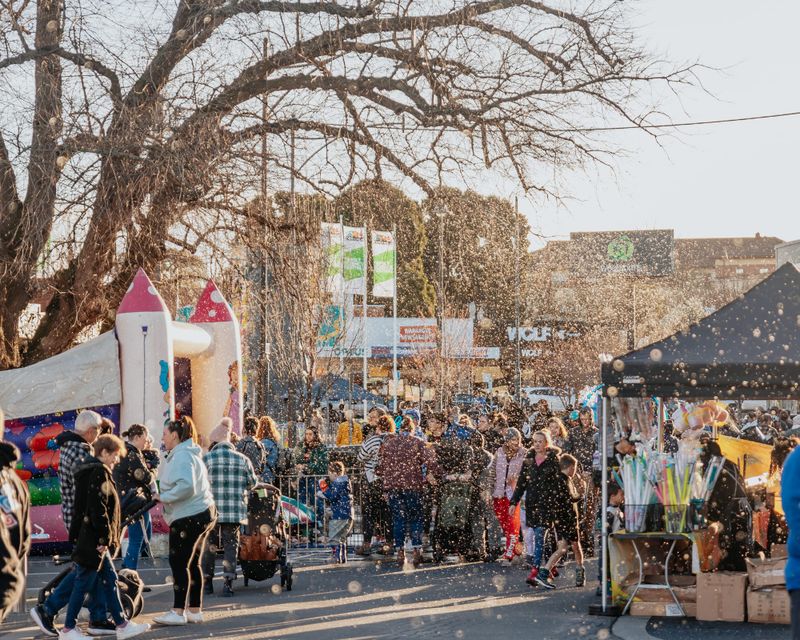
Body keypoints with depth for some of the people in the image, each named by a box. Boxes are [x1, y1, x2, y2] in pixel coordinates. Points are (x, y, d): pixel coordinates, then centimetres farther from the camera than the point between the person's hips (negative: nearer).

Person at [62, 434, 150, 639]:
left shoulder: (89, 470, 16)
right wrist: (105, 538, -18)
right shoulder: (99, 472, -15)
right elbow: (98, 508, -22)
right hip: (93, 540, -10)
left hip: (86, 536, 10)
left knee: (109, 580, 12)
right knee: (84, 583, -3)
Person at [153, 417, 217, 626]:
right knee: (192, 563, 14)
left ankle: (178, 612, -6)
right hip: (203, 513, 11)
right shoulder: (190, 455, 20)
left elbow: (186, 485, -28)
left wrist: (164, 497, -17)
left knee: (179, 563, -7)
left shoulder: (182, 456, -14)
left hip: (188, 517, -11)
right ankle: (195, 610, 18)